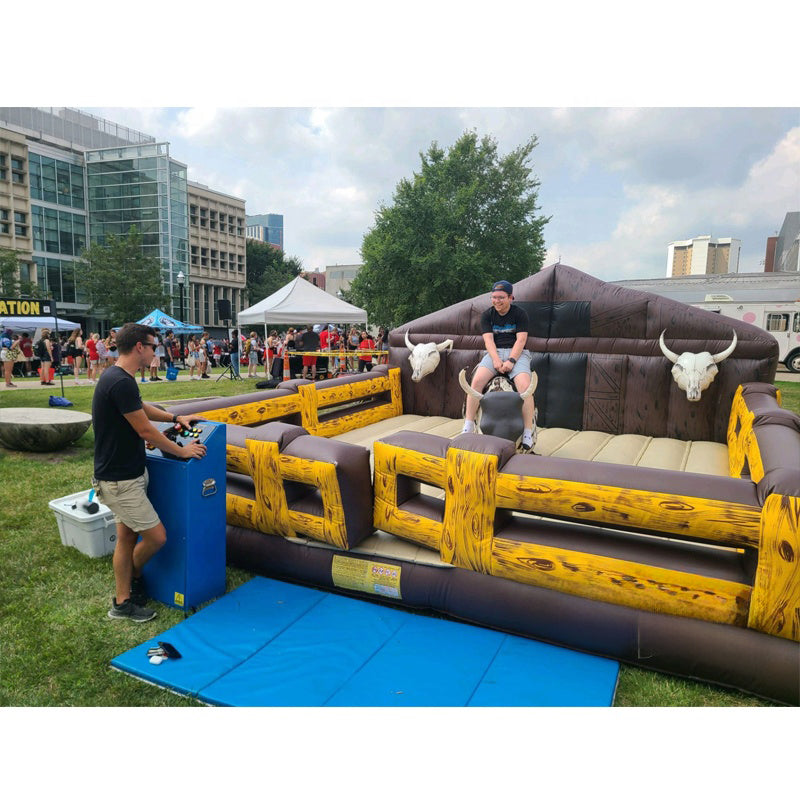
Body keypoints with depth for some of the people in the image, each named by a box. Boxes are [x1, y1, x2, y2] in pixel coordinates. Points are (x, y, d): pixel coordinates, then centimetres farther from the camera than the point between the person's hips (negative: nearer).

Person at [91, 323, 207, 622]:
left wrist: (176, 418, 23)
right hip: (119, 481, -10)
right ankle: (132, 577, 27)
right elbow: (145, 431, -19)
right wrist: (182, 451, -7)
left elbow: (142, 408, 26)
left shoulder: (117, 378, 8)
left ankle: (123, 602, 28)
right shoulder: (121, 383, -25)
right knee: (156, 537, 0)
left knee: (127, 538, 16)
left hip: (128, 475, 10)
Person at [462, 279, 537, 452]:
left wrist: (511, 361, -19)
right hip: (494, 353, 2)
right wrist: (496, 360, -17)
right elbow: (488, 339, 0)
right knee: (477, 380, -26)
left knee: (524, 386, -28)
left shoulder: (519, 314, 5)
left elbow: (521, 340, -5)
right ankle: (468, 427, -23)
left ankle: (528, 434, -22)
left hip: (517, 353, -2)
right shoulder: (487, 315, 11)